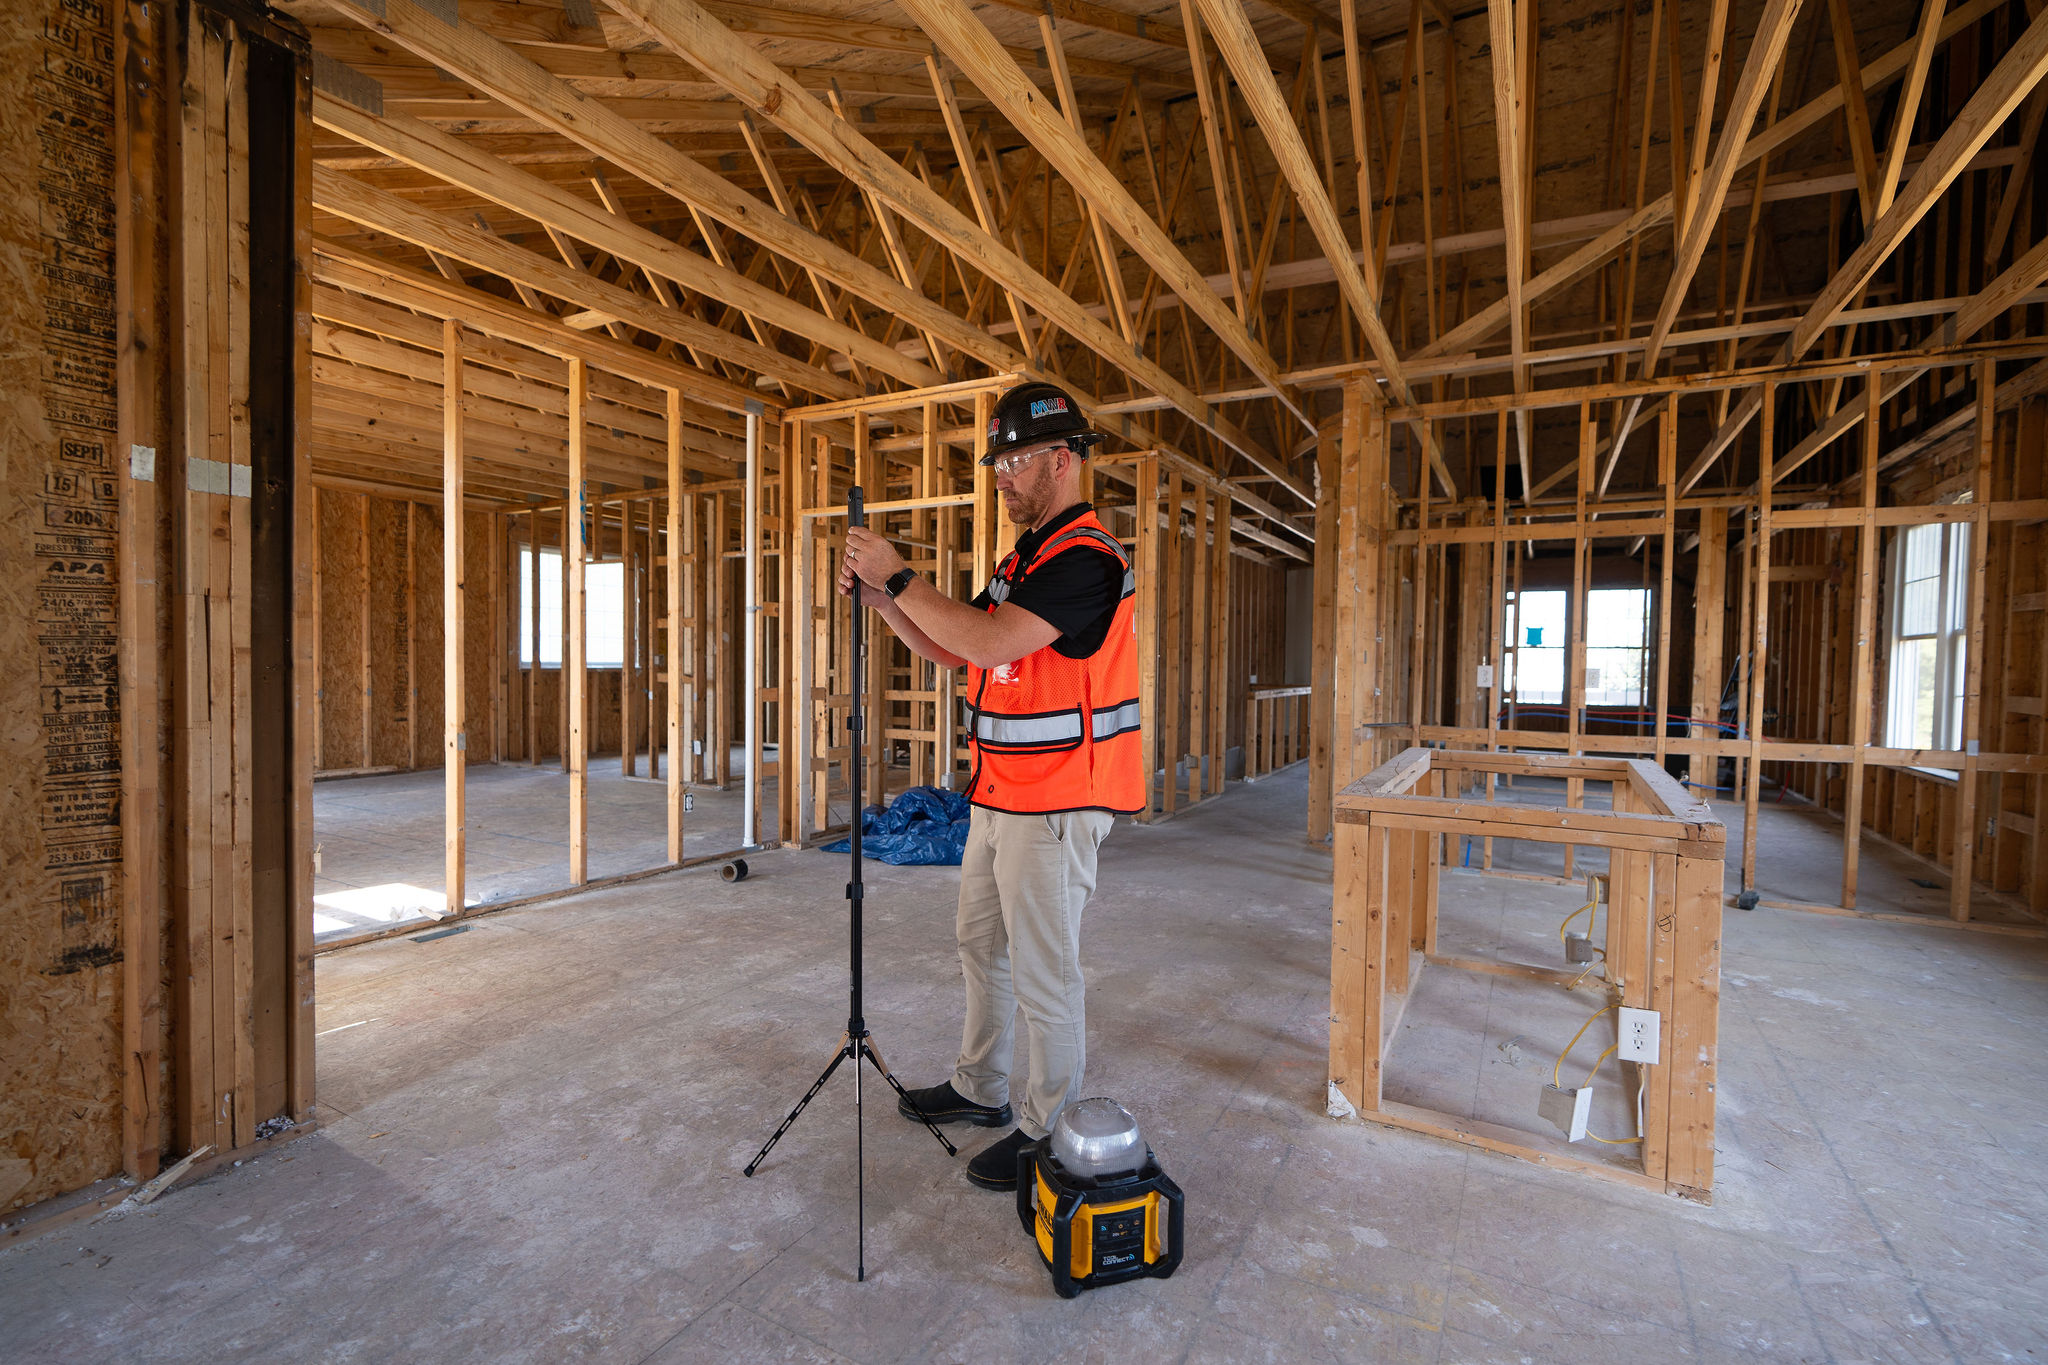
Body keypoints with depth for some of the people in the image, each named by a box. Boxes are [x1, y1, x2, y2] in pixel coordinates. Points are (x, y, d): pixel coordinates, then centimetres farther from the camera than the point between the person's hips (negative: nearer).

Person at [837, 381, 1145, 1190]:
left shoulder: (1085, 557, -16)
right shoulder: (1024, 557, 16)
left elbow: (989, 643, -27)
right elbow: (951, 651, 15)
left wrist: (900, 575, -16)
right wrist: (878, 595, 4)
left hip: (1056, 804, -10)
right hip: (1000, 793, 10)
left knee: (1043, 970, 2)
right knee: (981, 946, 21)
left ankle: (1049, 1131, 21)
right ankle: (979, 1089, 40)